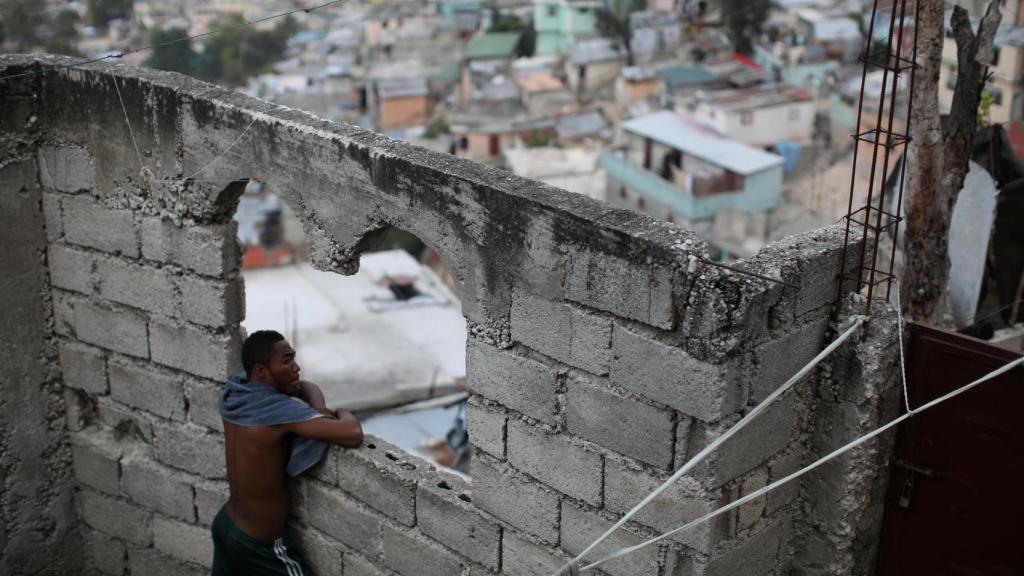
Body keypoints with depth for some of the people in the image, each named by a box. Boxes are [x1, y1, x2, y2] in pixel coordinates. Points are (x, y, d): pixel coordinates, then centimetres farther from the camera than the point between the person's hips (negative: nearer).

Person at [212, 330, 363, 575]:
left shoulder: (232, 394, -3)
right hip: (260, 544, -8)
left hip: (225, 523, 8)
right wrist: (341, 414, -13)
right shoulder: (280, 410, -30)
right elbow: (353, 435, -36)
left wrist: (318, 410, -13)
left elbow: (305, 386, 10)